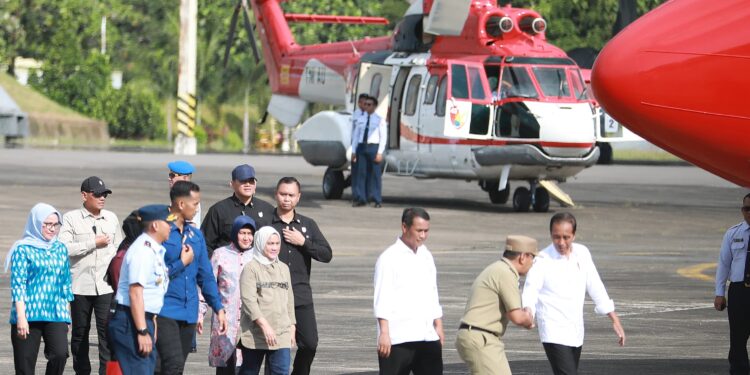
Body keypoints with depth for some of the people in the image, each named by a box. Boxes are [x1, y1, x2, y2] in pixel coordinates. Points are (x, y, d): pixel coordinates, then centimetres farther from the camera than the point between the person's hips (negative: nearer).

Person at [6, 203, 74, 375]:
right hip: (28, 315, -4)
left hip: (56, 315, 4)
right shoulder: (23, 249, -1)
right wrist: (21, 316, -14)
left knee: (60, 353, -18)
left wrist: (66, 313, 17)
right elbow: (17, 283, -6)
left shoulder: (60, 249, 14)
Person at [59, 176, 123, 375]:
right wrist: (94, 243, -12)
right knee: (80, 332, 8)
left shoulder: (111, 218, 12)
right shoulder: (71, 218, -1)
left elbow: (119, 248, 19)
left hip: (106, 286, 2)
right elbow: (64, 247, -14)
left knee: (108, 332, -9)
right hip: (80, 285, -2)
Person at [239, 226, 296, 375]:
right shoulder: (251, 268, -5)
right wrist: (264, 325, -21)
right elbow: (248, 300, -14)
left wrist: (292, 328, 15)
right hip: (255, 334, -4)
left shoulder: (283, 269, 15)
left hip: (281, 334, 4)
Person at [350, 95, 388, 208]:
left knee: (375, 173, -4)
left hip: (373, 147, -4)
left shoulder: (379, 120, 1)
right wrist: (354, 151, 8)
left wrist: (380, 152, -10)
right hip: (361, 147, 4)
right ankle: (360, 199, 7)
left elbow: (383, 137, -2)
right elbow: (355, 135, 14)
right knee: (360, 173, 2)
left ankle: (377, 200, 0)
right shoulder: (360, 119, 13)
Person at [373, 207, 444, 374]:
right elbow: (382, 298, -11)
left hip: (427, 336, 7)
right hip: (398, 337, -7)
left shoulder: (426, 256, 14)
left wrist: (438, 326, 17)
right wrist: (384, 333, -17)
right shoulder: (390, 258, -6)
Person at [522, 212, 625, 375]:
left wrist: (614, 319, 12)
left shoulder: (582, 253, 3)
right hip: (555, 334, -7)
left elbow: (595, 287, 11)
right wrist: (527, 313, -46)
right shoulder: (542, 261, -13)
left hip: (576, 331, 7)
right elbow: (530, 290, -24)